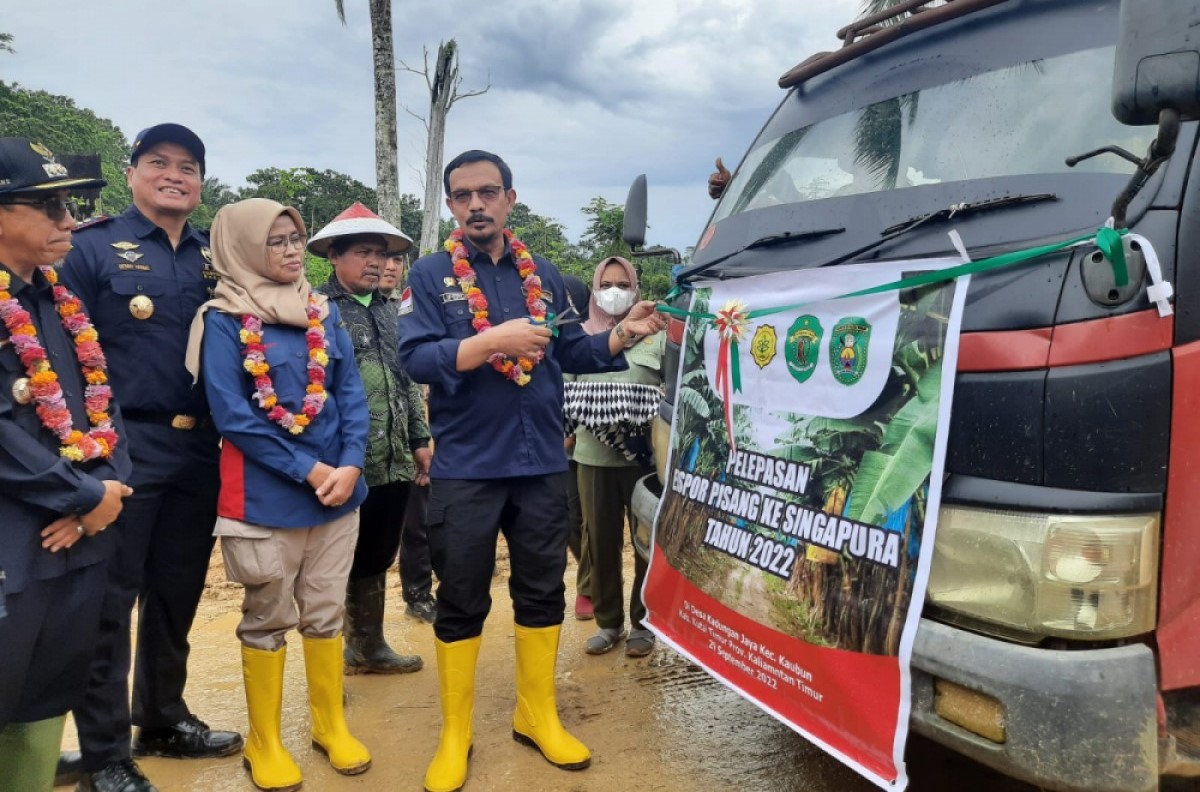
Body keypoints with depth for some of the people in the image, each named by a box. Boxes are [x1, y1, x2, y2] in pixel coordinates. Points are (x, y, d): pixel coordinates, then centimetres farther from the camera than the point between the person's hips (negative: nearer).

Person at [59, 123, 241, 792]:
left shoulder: (215, 258, 11)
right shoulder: (93, 247, -3)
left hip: (198, 453, 5)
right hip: (125, 451, -5)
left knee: (179, 595, 16)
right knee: (110, 603, 4)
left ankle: (164, 719, 33)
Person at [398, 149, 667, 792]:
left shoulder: (542, 275, 9)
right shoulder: (430, 276, -3)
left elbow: (571, 354, 10)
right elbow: (415, 358, -16)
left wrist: (622, 334, -5)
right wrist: (495, 339, -26)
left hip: (542, 463, 4)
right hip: (465, 468, -4)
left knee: (543, 593, 13)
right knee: (461, 602, 8)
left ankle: (537, 717, 32)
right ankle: (454, 736, 24)